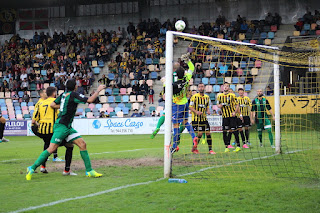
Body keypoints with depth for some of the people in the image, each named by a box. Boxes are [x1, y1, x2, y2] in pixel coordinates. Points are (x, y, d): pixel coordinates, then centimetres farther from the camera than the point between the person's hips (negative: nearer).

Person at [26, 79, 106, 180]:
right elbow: (89, 100, -17)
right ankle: (32, 168, -3)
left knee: (82, 144, 2)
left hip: (67, 127, 10)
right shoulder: (73, 95, -13)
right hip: (61, 126, -10)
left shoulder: (64, 94, 11)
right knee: (51, 149, -11)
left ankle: (89, 171, 4)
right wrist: (98, 90, -6)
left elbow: (52, 105, 12)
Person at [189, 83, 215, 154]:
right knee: (199, 133, -11)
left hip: (204, 118, 5)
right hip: (196, 118, -5)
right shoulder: (194, 96, -4)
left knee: (208, 133, -1)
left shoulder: (207, 97, 11)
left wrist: (208, 111, 0)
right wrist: (196, 112, -20)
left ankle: (210, 149, 5)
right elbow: (190, 107, -5)